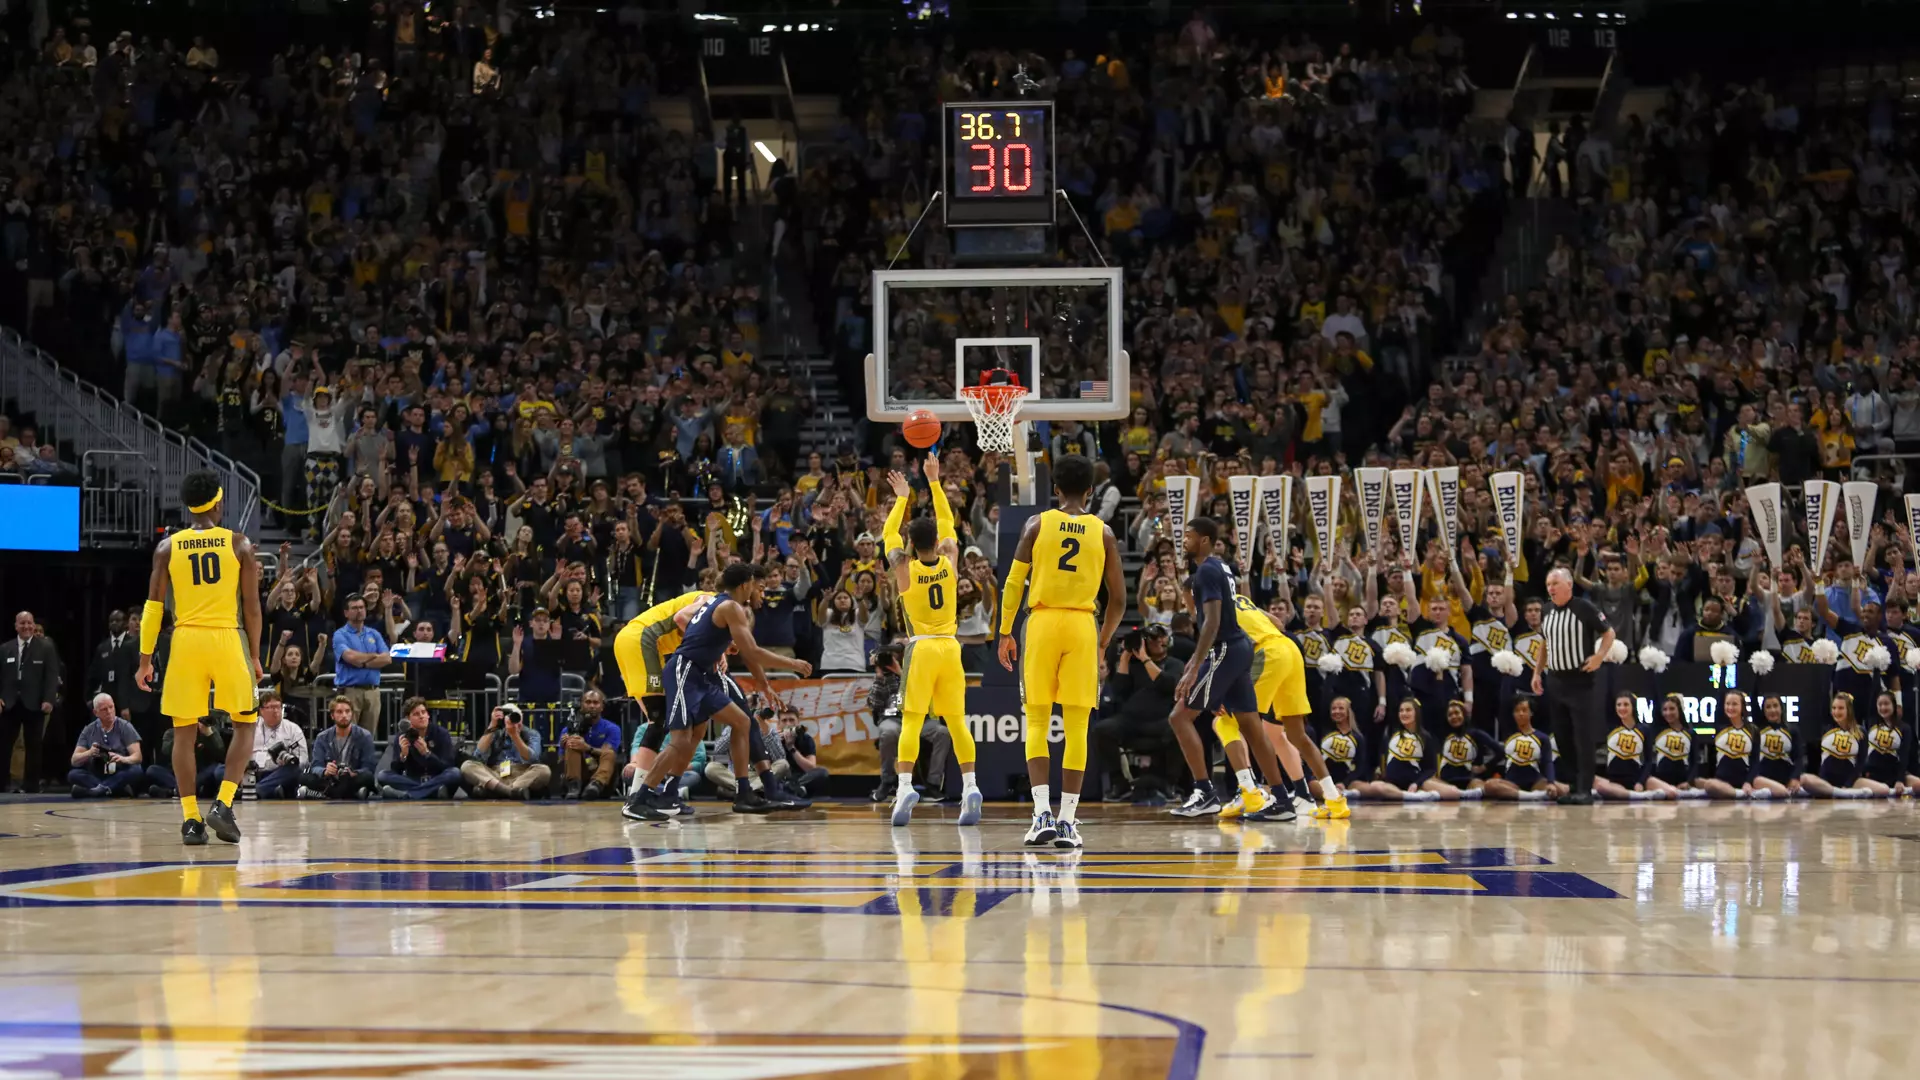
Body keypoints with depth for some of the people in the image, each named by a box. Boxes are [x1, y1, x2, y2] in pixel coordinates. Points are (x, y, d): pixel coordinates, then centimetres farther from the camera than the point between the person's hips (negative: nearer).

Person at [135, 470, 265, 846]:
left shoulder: (167, 548, 3)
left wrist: (145, 660, 7)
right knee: (245, 725, 11)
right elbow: (251, 606, 0)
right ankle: (223, 804, -5)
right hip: (226, 639, -1)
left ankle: (191, 819, 4)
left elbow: (154, 607, 2)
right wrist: (255, 656, 10)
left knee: (184, 731, 9)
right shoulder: (239, 544, 0)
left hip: (186, 642, 1)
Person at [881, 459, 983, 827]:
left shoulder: (904, 569, -3)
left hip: (921, 648, -2)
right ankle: (970, 786, -5)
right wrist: (934, 481, 22)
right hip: (950, 646, 2)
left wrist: (902, 499, 26)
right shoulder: (949, 562, 2)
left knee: (911, 721, -5)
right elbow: (947, 524, 18)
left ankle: (904, 786, -19)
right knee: (956, 720, 5)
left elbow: (889, 533, 15)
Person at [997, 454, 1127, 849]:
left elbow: (1013, 583, -1)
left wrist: (1005, 632, 8)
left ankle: (1042, 813, -9)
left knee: (1037, 723, 4)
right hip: (1082, 626, 1)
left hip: (1042, 623, -1)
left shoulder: (1037, 524, 2)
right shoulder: (1103, 533, 6)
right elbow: (1118, 597, 7)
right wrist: (1103, 645, 18)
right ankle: (1067, 820, 1)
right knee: (1076, 728, 3)